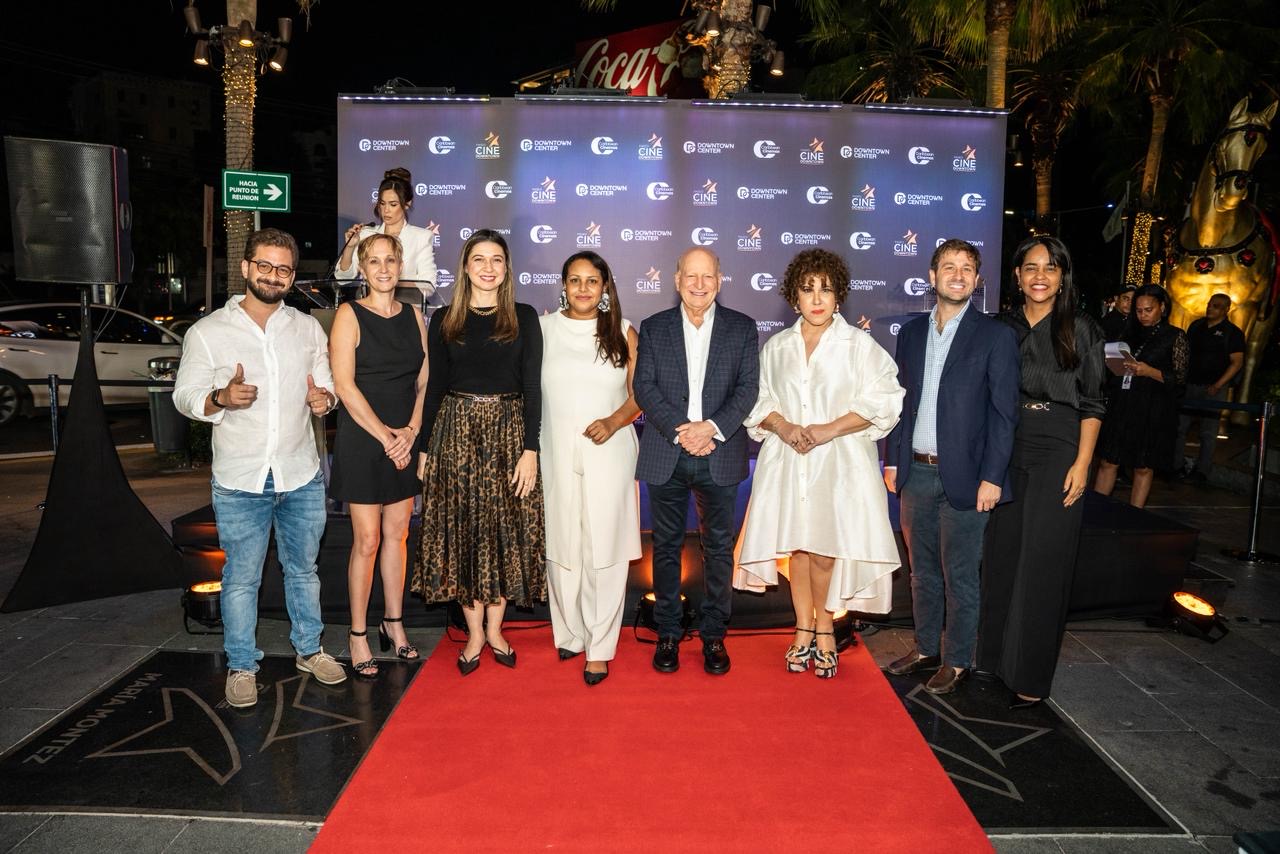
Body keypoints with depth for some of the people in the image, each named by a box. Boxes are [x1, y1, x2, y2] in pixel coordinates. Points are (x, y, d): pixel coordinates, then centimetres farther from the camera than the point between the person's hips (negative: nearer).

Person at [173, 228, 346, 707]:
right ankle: (241, 666, 22)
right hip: (240, 482, -2)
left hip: (302, 475, 3)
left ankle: (309, 649, 31)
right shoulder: (208, 332, -2)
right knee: (241, 578, 6)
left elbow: (328, 388, 11)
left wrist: (324, 399, -13)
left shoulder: (308, 328, 6)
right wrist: (221, 398, -23)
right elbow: (184, 396, -2)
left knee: (303, 569, 15)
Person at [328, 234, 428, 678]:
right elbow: (345, 385, -10)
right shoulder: (349, 315, -4)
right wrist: (385, 436, -13)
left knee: (397, 534, 11)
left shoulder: (414, 316, 10)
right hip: (362, 439, -4)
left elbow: (424, 381, 8)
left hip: (406, 439, 5)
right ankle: (358, 635, 11)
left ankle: (393, 623, 25)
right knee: (367, 540, -2)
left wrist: (411, 431, -5)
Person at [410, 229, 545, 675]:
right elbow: (434, 386, 7)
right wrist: (423, 447, 3)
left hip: (508, 431, -1)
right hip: (456, 432, 1)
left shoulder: (524, 317, 2)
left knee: (505, 530, 5)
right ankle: (475, 632, 18)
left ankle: (495, 629, 21)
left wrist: (530, 449, -10)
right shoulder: (444, 320, 5)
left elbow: (532, 386, -2)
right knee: (462, 529, 4)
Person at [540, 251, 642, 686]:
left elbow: (639, 392, 5)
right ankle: (570, 633, 24)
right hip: (556, 453, 1)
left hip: (608, 453, -1)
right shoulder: (543, 328, 7)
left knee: (604, 550, -2)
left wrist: (614, 421, -13)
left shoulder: (623, 333, 6)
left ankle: (599, 647, 9)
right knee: (561, 546, 6)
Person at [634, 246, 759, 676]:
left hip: (719, 455, 0)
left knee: (719, 548, 6)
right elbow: (644, 387, -1)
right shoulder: (653, 328, 7)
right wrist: (680, 430, -14)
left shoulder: (742, 328, 6)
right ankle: (668, 634, 20)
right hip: (665, 455, 1)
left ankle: (714, 636, 19)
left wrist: (712, 427, -15)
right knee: (666, 547, 7)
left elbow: (748, 387, -1)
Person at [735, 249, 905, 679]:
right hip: (787, 459, 3)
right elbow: (757, 401, 12)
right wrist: (783, 426, -9)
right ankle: (804, 629, 19)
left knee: (826, 548, -4)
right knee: (796, 545, 6)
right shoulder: (776, 347, 11)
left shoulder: (859, 344, 2)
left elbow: (881, 401, -4)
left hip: (839, 461, -3)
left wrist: (828, 430, -14)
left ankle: (824, 627, 18)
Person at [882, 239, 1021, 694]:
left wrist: (992, 477, -12)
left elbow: (1004, 412, -8)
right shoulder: (912, 332, 9)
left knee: (959, 575, 6)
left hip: (963, 477, -5)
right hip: (915, 473, 5)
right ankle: (926, 648, 32)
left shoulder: (995, 336, -5)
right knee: (923, 570, 16)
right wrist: (891, 460, 9)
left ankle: (957, 661, 21)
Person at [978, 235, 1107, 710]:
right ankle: (996, 658, 22)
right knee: (1002, 556, 8)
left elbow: (1091, 404, 0)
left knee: (1041, 562, -1)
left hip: (1058, 454, -3)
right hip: (1005, 451, 3)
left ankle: (1030, 678, 8)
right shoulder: (1001, 328, 8)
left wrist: (1081, 464, -9)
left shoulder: (1081, 331, 1)